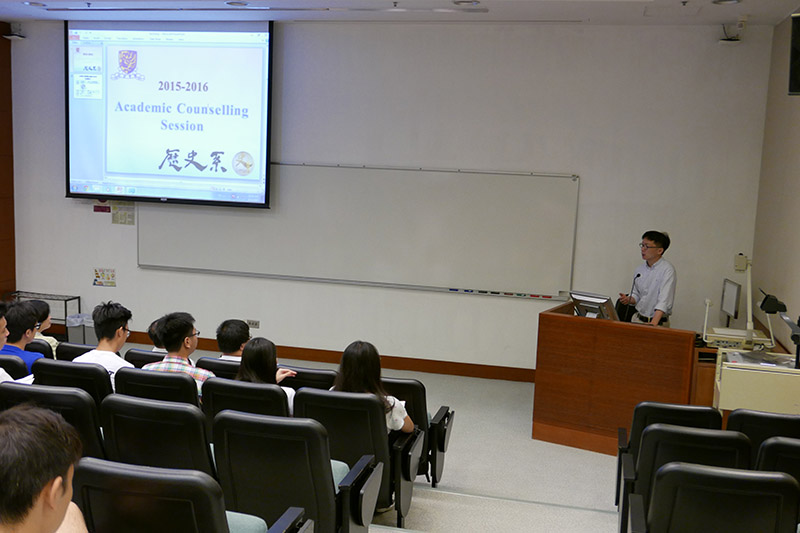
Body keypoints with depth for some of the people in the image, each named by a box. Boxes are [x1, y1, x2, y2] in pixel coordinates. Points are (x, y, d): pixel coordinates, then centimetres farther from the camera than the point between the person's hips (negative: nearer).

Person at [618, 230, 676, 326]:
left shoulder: (667, 270, -10)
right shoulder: (640, 268, 10)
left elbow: (664, 301, -20)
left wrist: (653, 323, -31)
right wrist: (629, 299, -2)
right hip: (638, 319, 5)